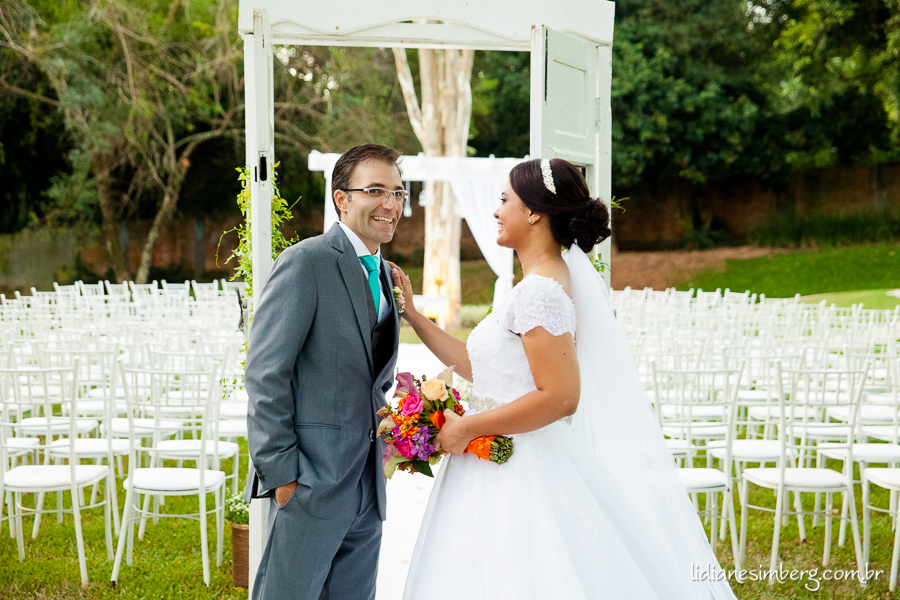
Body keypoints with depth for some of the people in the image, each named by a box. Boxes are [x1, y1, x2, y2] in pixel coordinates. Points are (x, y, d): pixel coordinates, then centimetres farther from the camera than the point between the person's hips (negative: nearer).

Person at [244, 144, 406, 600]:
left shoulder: (385, 275, 15)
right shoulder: (306, 262, -11)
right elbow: (265, 374, -15)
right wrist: (281, 473, -17)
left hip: (368, 483, 8)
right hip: (312, 479, -8)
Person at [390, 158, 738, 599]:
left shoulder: (540, 291, -17)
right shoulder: (542, 283, 13)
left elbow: (559, 397, -24)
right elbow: (481, 368, 15)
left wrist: (466, 429, -16)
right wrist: (412, 315, 16)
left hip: (523, 475, -10)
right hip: (507, 469, 10)